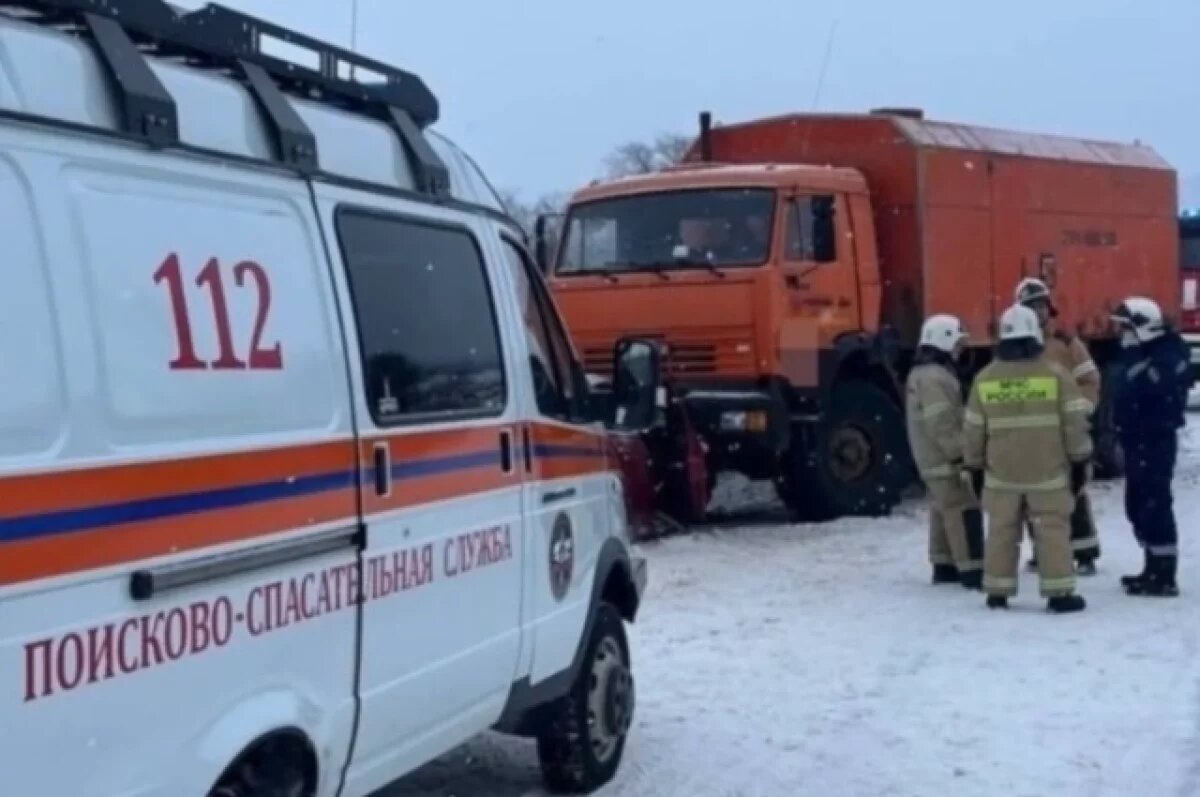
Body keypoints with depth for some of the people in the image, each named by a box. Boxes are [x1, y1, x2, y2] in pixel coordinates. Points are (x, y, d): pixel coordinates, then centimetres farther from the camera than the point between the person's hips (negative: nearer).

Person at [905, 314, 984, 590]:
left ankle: (944, 566, 18)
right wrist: (961, 453, -22)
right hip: (946, 459, -11)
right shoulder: (934, 378, -19)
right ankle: (972, 570, -14)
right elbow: (942, 424, -24)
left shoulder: (921, 374, 16)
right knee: (964, 511, -11)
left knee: (944, 511, 14)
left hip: (934, 458, 11)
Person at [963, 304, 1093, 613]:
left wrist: (974, 467, 16)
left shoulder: (985, 378, 2)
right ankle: (1059, 593, 1)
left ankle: (997, 592, 13)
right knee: (1053, 530, 2)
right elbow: (1074, 422, -5)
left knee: (1001, 531, 10)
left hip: (1001, 472, 2)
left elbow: (973, 429, 6)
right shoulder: (1055, 373, -6)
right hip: (1048, 472, -2)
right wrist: (1079, 461, 4)